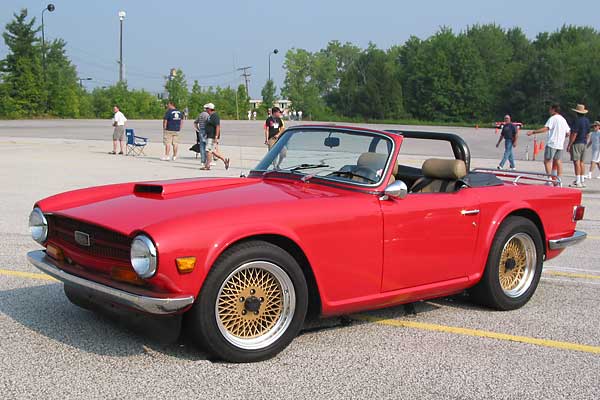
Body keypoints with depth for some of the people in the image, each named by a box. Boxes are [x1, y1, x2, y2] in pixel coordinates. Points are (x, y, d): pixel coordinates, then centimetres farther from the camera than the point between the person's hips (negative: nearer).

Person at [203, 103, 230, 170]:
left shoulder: (215, 116, -15)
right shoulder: (210, 116, 17)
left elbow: (218, 127, -22)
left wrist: (216, 137, -26)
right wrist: (207, 135, 25)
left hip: (213, 137, -10)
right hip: (209, 136, 10)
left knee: (208, 150, -8)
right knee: (213, 151, 11)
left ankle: (207, 166, -4)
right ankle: (224, 160, 13)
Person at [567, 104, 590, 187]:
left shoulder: (577, 120, -15)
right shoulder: (587, 120, 11)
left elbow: (574, 134, -18)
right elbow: (588, 134, 17)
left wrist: (569, 145, -15)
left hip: (576, 143, -9)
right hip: (583, 143, 9)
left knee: (576, 162, -9)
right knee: (581, 162, 12)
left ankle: (577, 182, -13)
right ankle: (582, 181, 14)